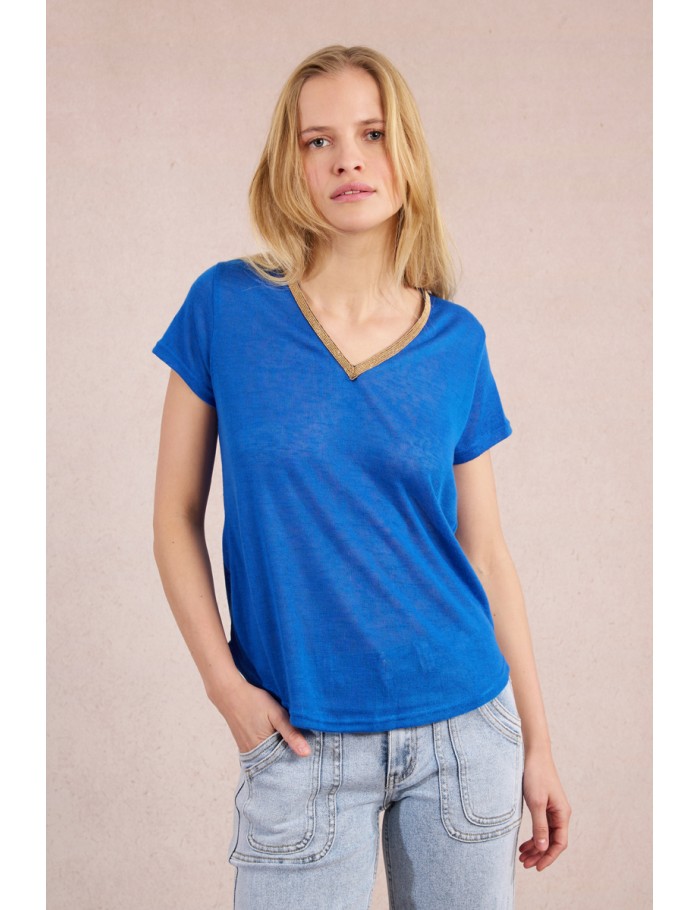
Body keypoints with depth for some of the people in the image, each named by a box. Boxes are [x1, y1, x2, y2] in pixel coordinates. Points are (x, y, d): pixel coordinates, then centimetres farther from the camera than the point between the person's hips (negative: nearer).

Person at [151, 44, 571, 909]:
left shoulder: (456, 340, 1)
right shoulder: (227, 306, -4)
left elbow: (485, 550, 5)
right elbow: (177, 514, 0)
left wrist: (537, 742, 7)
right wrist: (224, 683, -10)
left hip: (464, 727, 2)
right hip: (299, 740, -2)